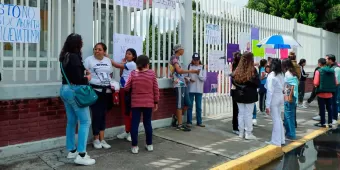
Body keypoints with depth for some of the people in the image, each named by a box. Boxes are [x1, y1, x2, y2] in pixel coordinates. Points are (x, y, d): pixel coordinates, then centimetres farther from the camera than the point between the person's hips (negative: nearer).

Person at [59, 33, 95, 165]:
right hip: (74, 91, -9)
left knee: (72, 121, 15)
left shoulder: (65, 56, 11)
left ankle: (72, 151, 23)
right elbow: (78, 79, -21)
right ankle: (81, 155, -8)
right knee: (85, 121, -6)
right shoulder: (74, 57, -17)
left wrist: (83, 72, 11)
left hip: (65, 89, 10)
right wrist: (88, 78, -3)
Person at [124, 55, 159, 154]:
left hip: (135, 103, -1)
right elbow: (156, 89, 0)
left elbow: (126, 88, -2)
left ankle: (134, 146, 8)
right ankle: (149, 145, 21)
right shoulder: (152, 73, -3)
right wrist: (156, 102, 9)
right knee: (147, 123, 12)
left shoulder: (133, 73, -4)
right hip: (148, 103, 1)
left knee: (135, 124, 5)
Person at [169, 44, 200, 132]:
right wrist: (191, 71, -14)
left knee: (187, 103, 9)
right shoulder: (174, 57, -5)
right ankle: (180, 125, 2)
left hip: (182, 84, 9)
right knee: (180, 104, -4)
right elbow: (179, 70, -17)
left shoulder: (177, 58, 21)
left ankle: (176, 117, 25)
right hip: (179, 84, -9)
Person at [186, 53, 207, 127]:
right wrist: (189, 79, -14)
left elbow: (204, 78, -2)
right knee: (190, 106, 5)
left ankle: (199, 122, 17)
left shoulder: (202, 67, 2)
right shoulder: (189, 66, 3)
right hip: (190, 89, 0)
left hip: (199, 90, 1)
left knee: (199, 107, 8)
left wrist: (199, 74, -17)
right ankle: (189, 122, 15)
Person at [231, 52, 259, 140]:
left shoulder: (237, 70, -2)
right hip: (250, 95, -4)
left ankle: (241, 132, 19)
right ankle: (248, 133, 10)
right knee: (248, 114, 4)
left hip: (239, 95, 4)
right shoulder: (252, 70, -14)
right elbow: (257, 83, -12)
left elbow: (233, 81, 5)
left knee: (241, 113, 12)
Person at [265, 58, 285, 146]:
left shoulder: (271, 76, -18)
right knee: (279, 119, 17)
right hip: (280, 97, 8)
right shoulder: (281, 75, 5)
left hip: (274, 99, -7)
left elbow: (270, 91, -20)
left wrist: (267, 105, -17)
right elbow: (282, 87, 5)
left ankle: (276, 141, 9)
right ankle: (281, 139, 27)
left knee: (275, 120, 0)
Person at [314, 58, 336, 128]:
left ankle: (322, 123, 10)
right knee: (329, 108, 14)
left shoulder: (318, 71, -12)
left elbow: (316, 83, -17)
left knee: (322, 108, 4)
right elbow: (335, 83, 5)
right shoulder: (332, 71, 4)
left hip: (321, 93, -5)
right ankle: (330, 122, 19)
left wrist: (315, 85, 4)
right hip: (329, 93, 5)